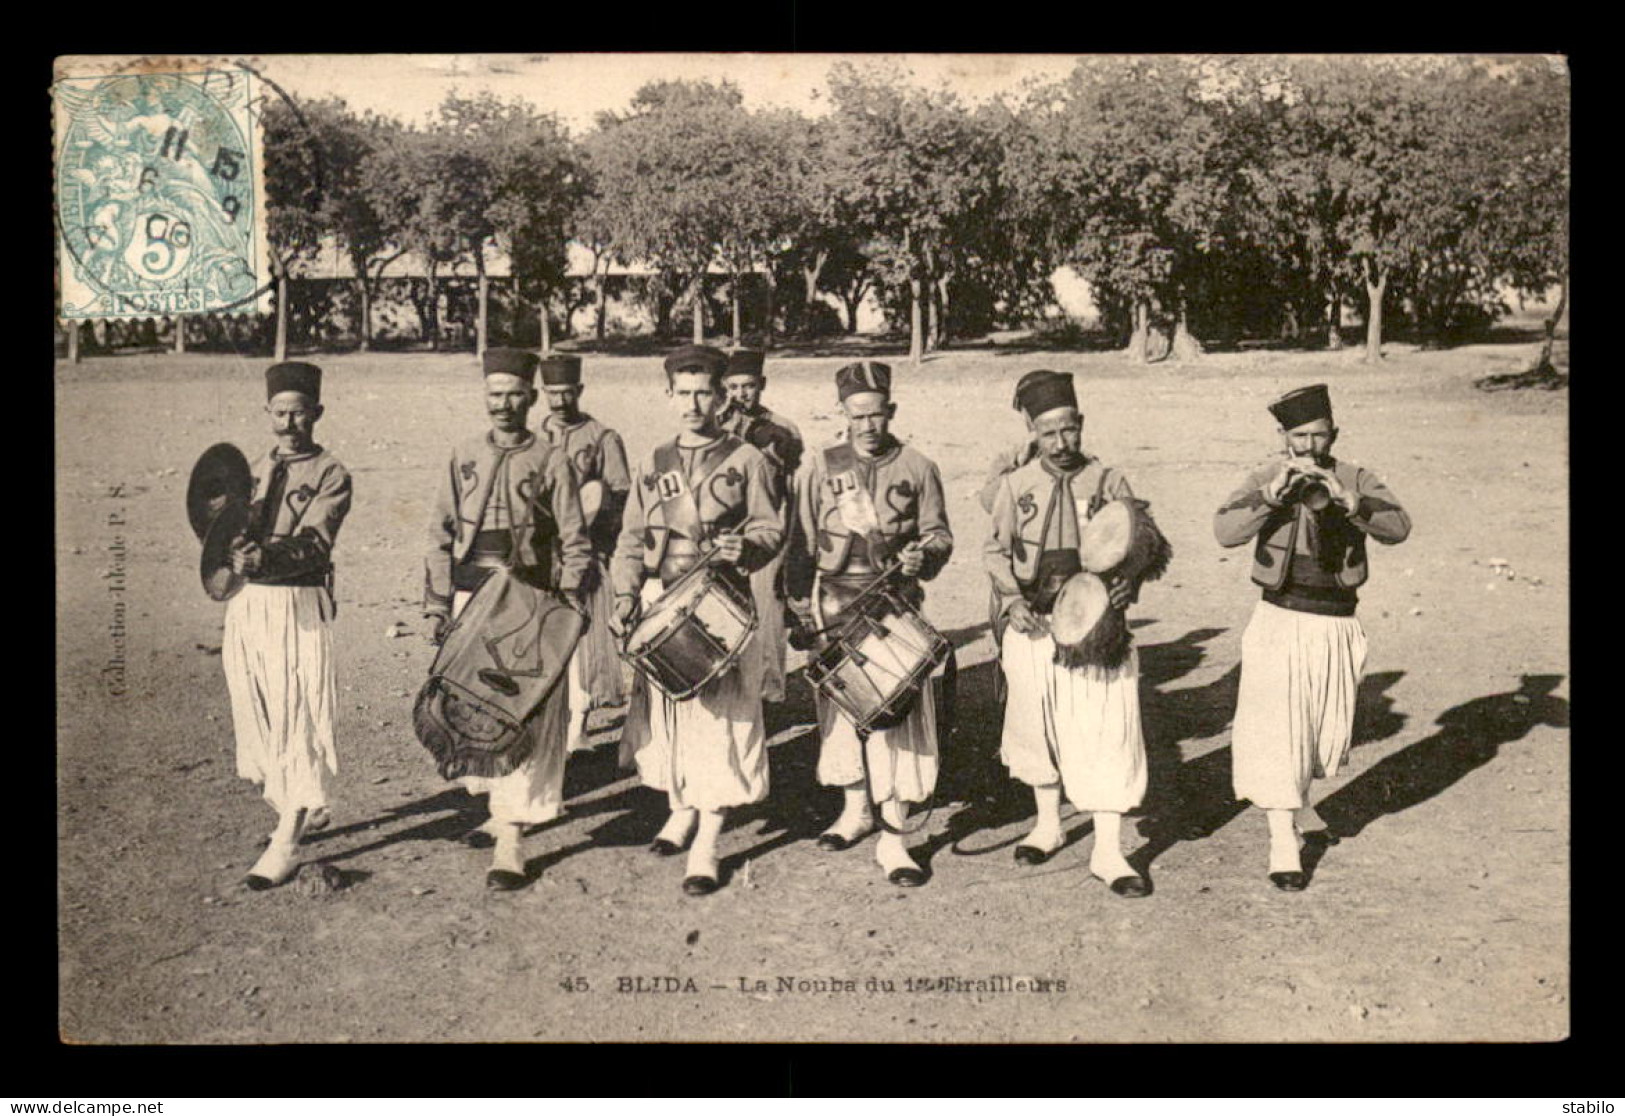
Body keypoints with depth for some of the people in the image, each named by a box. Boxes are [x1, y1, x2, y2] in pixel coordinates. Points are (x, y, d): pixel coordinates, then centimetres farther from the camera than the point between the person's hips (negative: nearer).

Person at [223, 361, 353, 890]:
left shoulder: (330, 475, -2)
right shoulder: (254, 470, 16)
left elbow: (313, 544, -16)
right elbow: (230, 530, 6)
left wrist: (266, 557, -34)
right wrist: (238, 546, -17)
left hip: (299, 604, -6)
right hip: (247, 604, 6)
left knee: (299, 718, -7)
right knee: (258, 715, 12)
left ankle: (286, 843, -6)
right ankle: (304, 810, 31)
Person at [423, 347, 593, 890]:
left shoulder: (551, 463, 1)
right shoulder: (464, 458, 10)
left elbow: (574, 545, 1)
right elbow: (441, 536, 12)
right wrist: (436, 604, 6)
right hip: (471, 599, 4)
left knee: (524, 714, -7)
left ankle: (510, 839, -6)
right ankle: (501, 806, 30)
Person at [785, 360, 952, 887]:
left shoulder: (916, 468, 4)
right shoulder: (825, 467, 6)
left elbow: (939, 535, 9)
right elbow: (803, 541, 9)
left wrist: (922, 554, -14)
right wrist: (802, 604, 1)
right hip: (836, 604, 2)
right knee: (841, 705, 11)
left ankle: (892, 836, -1)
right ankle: (855, 809, 30)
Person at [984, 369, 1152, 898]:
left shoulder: (1108, 482, 1)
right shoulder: (1015, 485, 3)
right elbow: (997, 551, 7)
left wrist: (1129, 582, -17)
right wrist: (1011, 601, -9)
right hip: (1033, 625, 2)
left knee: (1106, 731, -6)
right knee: (1037, 724, 13)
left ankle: (1108, 851, 2)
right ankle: (1048, 825, 34)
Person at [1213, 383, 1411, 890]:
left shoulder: (1355, 479, -1)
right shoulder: (1266, 477, -4)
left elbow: (1398, 526, -17)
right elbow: (1226, 531, -19)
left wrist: (1345, 500, -32)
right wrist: (1273, 493, -31)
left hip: (1336, 625, 2)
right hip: (1280, 622, -2)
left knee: (1328, 730, 14)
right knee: (1277, 730, -7)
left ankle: (1299, 801, 41)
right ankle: (1282, 843, 0)